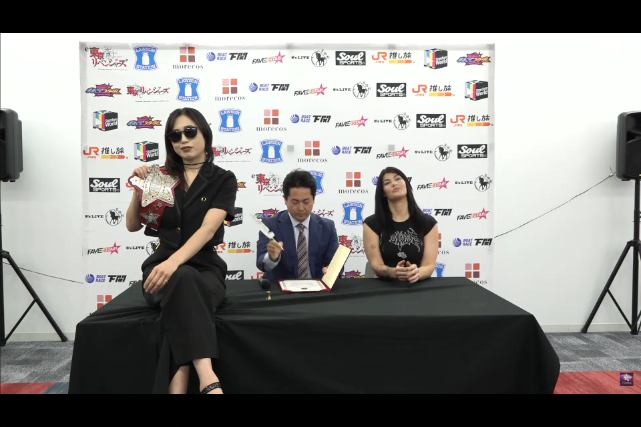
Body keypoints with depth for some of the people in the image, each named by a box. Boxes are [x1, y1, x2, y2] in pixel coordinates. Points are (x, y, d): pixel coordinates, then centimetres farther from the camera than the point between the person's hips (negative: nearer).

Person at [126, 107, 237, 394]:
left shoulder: (223, 179, 0)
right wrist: (139, 189, -7)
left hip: (205, 269, -1)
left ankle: (178, 383, -44)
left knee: (183, 280, -38)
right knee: (182, 280, -36)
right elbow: (132, 226, 11)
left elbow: (207, 229, -16)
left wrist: (174, 262, -33)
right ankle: (208, 379, -49)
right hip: (162, 267, 1)